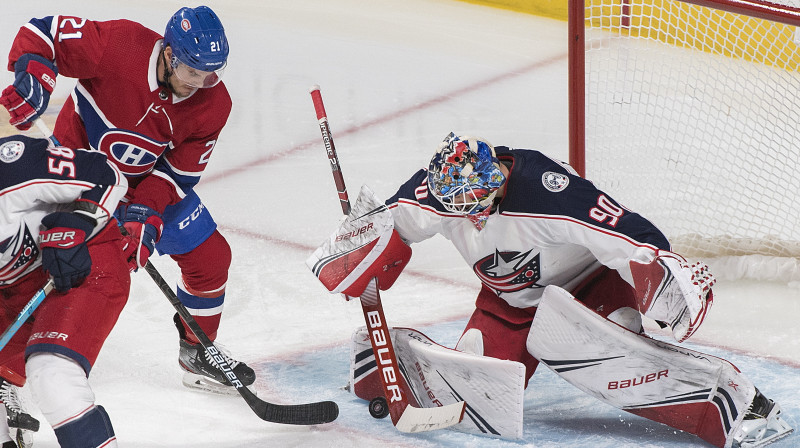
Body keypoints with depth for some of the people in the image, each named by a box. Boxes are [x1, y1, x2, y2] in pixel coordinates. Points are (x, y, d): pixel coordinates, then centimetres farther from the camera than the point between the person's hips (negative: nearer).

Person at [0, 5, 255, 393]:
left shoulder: (213, 103, -17)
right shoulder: (119, 45, -31)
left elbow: (179, 172, -11)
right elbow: (44, 31, -23)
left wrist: (147, 212, -25)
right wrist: (32, 77, -41)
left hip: (148, 181, 5)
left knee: (210, 256, 3)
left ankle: (197, 353, 26)